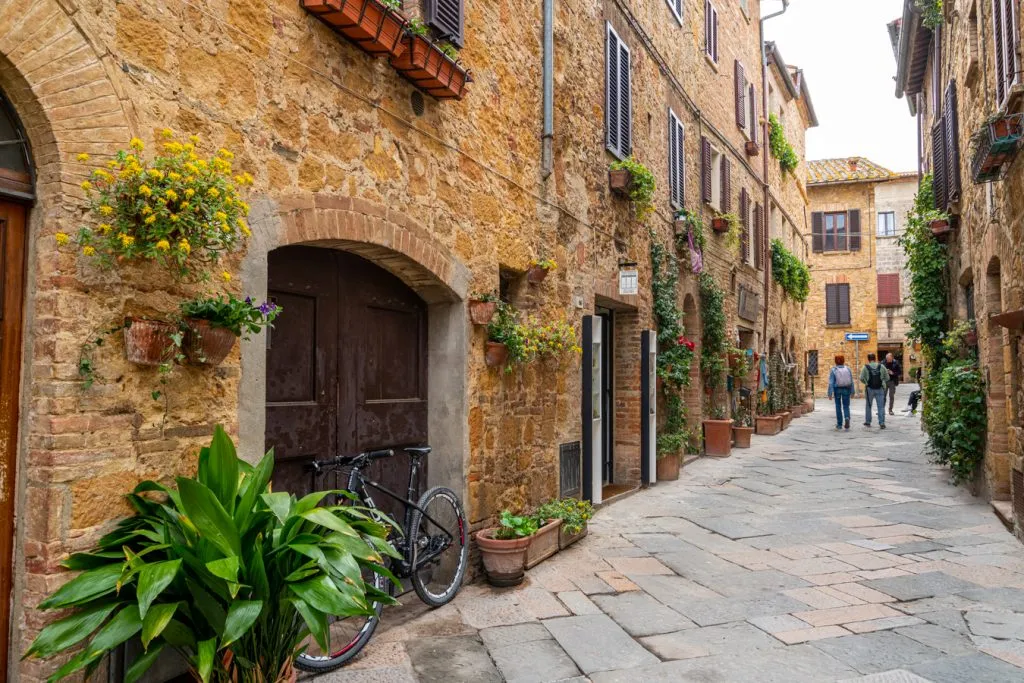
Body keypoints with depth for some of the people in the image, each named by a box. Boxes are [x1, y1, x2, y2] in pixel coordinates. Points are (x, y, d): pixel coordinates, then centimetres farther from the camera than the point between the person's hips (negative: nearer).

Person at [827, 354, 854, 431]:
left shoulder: (833, 370, -9)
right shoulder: (848, 369, -2)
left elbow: (831, 383, -13)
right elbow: (851, 382, 0)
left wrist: (830, 393, -11)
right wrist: (852, 391, 9)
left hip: (837, 390, -1)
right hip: (846, 389, 1)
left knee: (838, 406, 10)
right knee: (846, 406, 10)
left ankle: (839, 424, 15)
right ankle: (847, 418, -19)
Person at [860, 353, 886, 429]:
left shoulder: (865, 367, -4)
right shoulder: (881, 367, 0)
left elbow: (861, 378, -9)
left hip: (869, 388, 0)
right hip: (880, 388, 0)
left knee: (868, 406, 14)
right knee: (881, 406, 3)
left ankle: (868, 422, 22)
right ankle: (882, 423, -3)